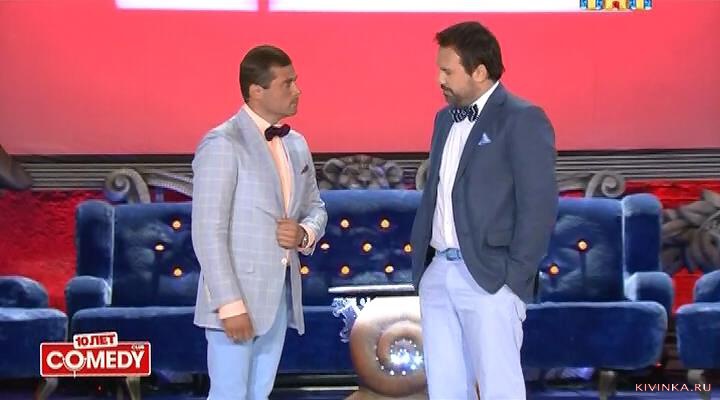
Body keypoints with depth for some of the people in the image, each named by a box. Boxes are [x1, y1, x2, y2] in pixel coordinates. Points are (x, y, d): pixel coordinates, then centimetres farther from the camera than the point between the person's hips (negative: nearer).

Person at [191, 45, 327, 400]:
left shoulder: (296, 144, 11)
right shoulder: (222, 144, -12)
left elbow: (315, 207, 21)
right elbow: (208, 233, -16)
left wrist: (304, 233, -3)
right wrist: (230, 304, -20)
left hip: (280, 295, 7)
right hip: (236, 295, -7)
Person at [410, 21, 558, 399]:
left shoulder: (523, 119, -8)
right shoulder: (445, 118, 15)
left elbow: (539, 206, -13)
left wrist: (514, 278, -15)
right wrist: (420, 261, 12)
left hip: (488, 278, -7)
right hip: (437, 273, 7)